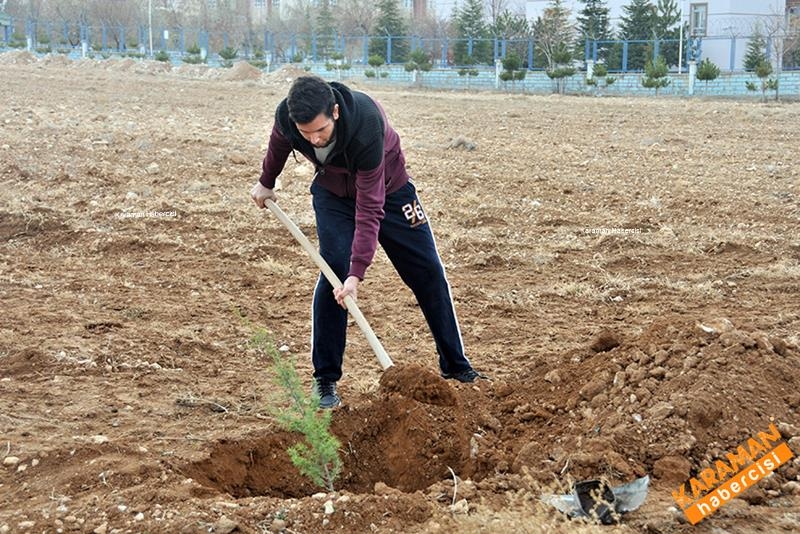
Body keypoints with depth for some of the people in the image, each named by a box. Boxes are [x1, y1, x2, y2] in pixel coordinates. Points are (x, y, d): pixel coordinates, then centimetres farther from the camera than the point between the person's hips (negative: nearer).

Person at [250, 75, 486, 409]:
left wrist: (356, 273, -43)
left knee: (428, 272, 1)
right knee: (334, 269, -18)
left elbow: (370, 208, -39)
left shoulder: (366, 125, -42)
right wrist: (266, 183, 17)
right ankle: (325, 381, -8)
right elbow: (279, 143, 0)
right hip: (333, 193, 2)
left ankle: (456, 366, 18)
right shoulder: (286, 116, -29)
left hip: (387, 189, -2)